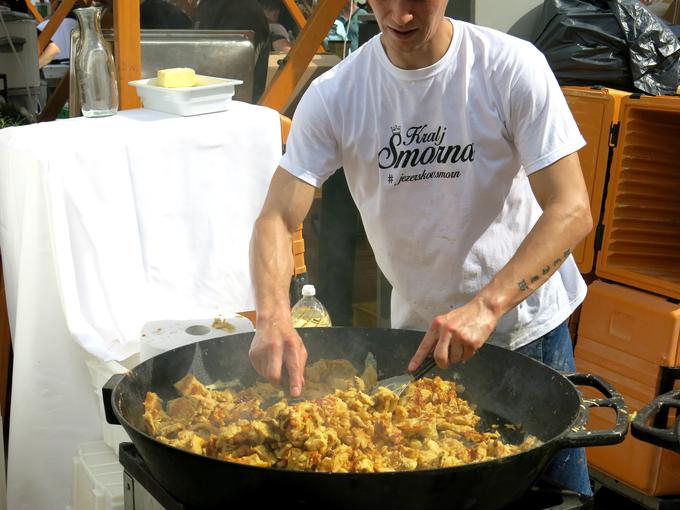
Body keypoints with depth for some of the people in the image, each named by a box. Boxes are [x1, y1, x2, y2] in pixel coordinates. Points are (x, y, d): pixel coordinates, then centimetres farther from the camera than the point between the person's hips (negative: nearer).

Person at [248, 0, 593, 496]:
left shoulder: (512, 67, -16)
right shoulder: (334, 95, -11)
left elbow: (571, 210, -20)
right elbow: (275, 220, -14)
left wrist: (487, 306, -32)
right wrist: (274, 318, -32)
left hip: (528, 322, -1)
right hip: (419, 328, 2)